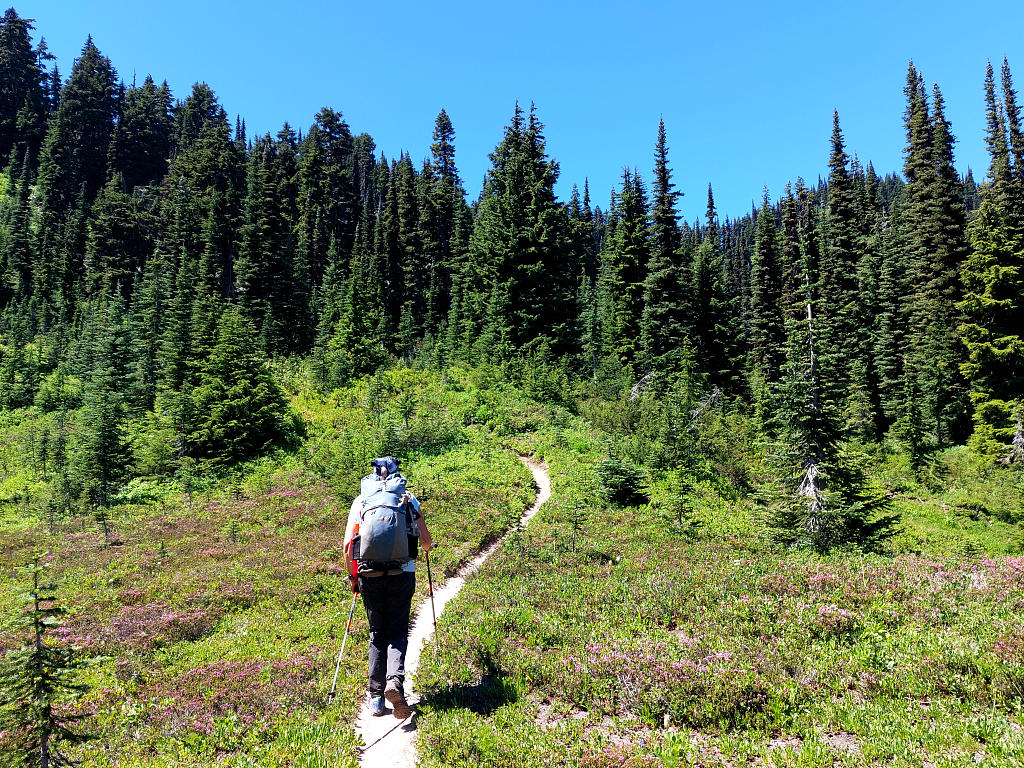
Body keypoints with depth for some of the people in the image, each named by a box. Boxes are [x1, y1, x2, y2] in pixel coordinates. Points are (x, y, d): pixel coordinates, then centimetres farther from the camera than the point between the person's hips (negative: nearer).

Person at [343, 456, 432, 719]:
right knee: (398, 632, 7)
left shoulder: (360, 501, 10)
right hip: (402, 574, -1)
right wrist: (426, 546, 34)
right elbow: (426, 543, 10)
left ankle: (376, 697, 13)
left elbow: (347, 544, 5)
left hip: (369, 575, 1)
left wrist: (352, 576, 18)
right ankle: (394, 680, -17)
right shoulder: (409, 500, 8)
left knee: (377, 634, 15)